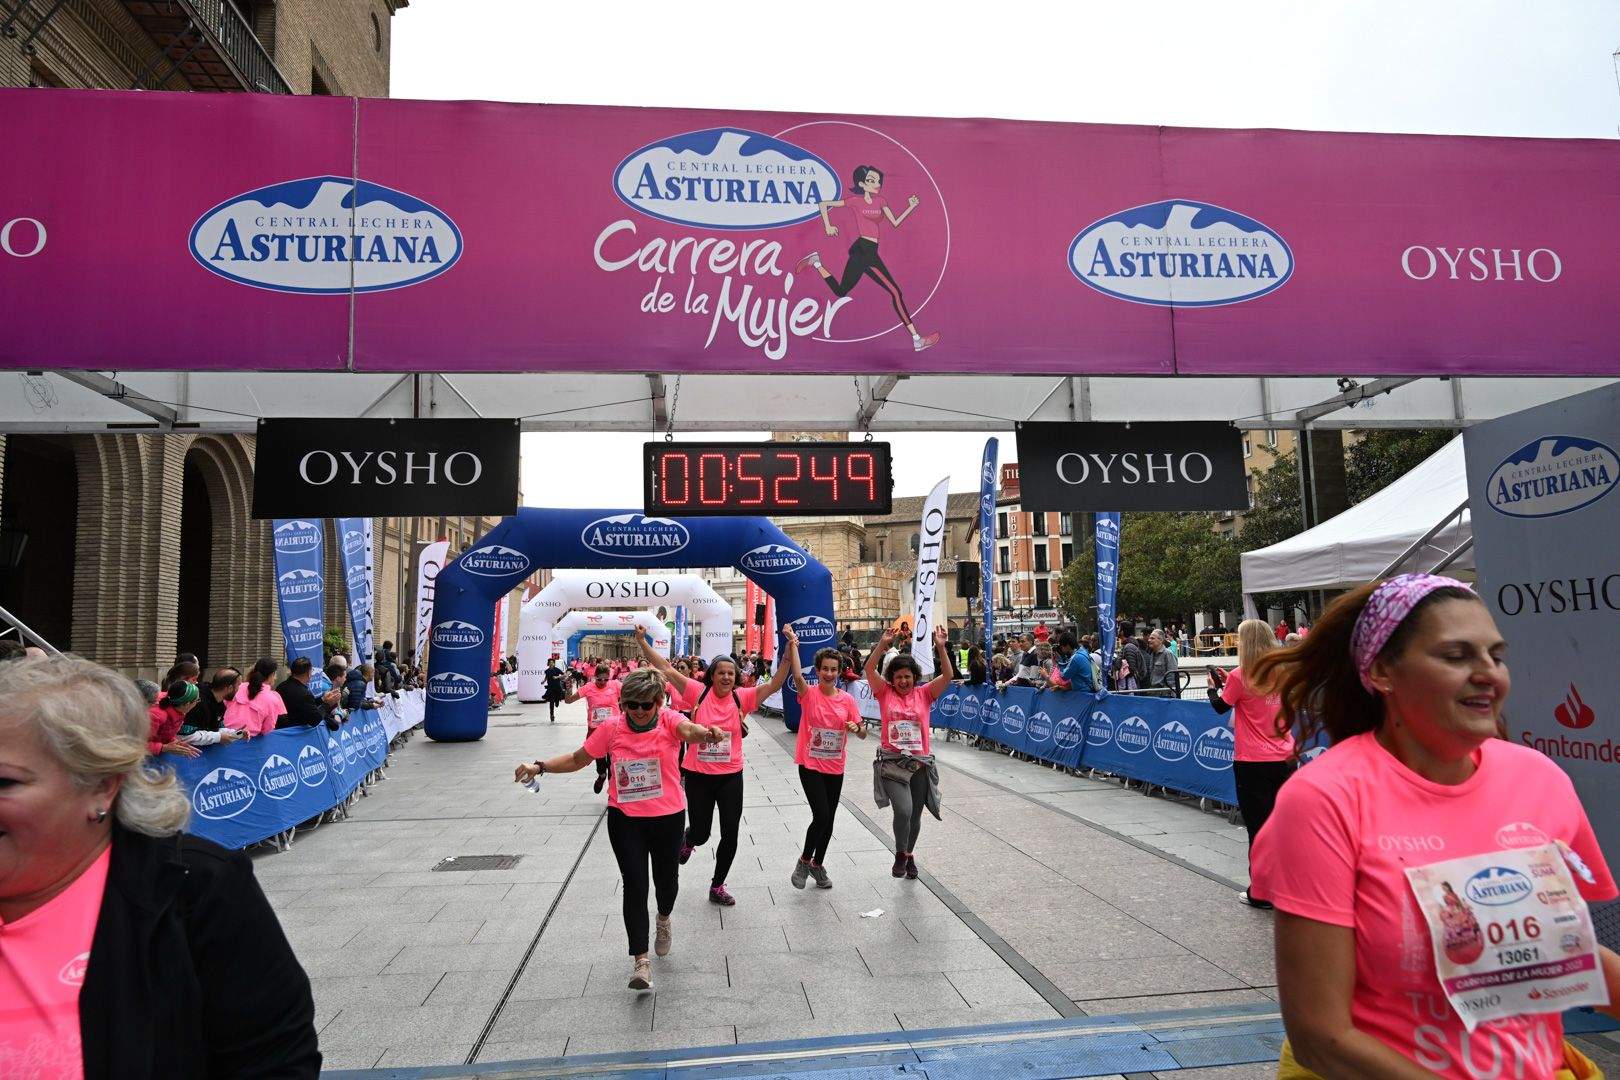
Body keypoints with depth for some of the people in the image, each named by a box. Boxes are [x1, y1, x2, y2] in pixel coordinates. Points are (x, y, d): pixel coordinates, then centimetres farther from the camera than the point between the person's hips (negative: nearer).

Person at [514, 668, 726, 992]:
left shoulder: (669, 720, -14)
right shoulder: (611, 728, -8)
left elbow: (689, 729, -37)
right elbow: (577, 759, 2)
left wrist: (707, 733, -61)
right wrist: (540, 767, -10)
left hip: (668, 817, 0)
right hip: (625, 819, 0)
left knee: (666, 878, 16)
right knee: (634, 885, -5)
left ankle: (664, 919, 51)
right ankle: (641, 960, 4)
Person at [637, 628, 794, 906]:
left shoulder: (742, 697, -6)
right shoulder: (699, 693, -8)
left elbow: (775, 683, -13)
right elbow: (666, 669, -9)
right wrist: (642, 642, -16)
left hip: (730, 776, 1)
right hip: (698, 775, -1)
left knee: (731, 834, 4)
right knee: (700, 833, 9)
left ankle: (717, 886, 26)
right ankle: (688, 840, 50)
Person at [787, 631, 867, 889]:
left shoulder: (847, 699, 0)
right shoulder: (809, 694, -9)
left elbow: (862, 732, 3)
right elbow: (797, 675, -30)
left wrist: (856, 728, -21)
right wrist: (792, 642, -41)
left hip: (835, 768, 4)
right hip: (810, 765, -4)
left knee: (828, 819, 13)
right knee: (821, 815, -13)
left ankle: (818, 864, 34)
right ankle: (804, 860, 12)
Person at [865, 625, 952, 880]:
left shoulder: (924, 694, 3)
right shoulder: (885, 692, 1)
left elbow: (947, 676, -8)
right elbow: (869, 670, -12)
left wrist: (941, 648, -18)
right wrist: (882, 645, -22)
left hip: (920, 763, 2)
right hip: (891, 762, -2)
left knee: (915, 814, 14)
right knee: (903, 809, -20)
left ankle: (909, 854, 41)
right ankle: (900, 853, 7)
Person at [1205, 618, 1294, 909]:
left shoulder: (1239, 677, -13)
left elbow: (1221, 707, 1)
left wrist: (1214, 686, 18)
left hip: (1253, 763, -5)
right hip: (1285, 758, 5)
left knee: (1258, 826, 4)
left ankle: (1261, 893, 11)